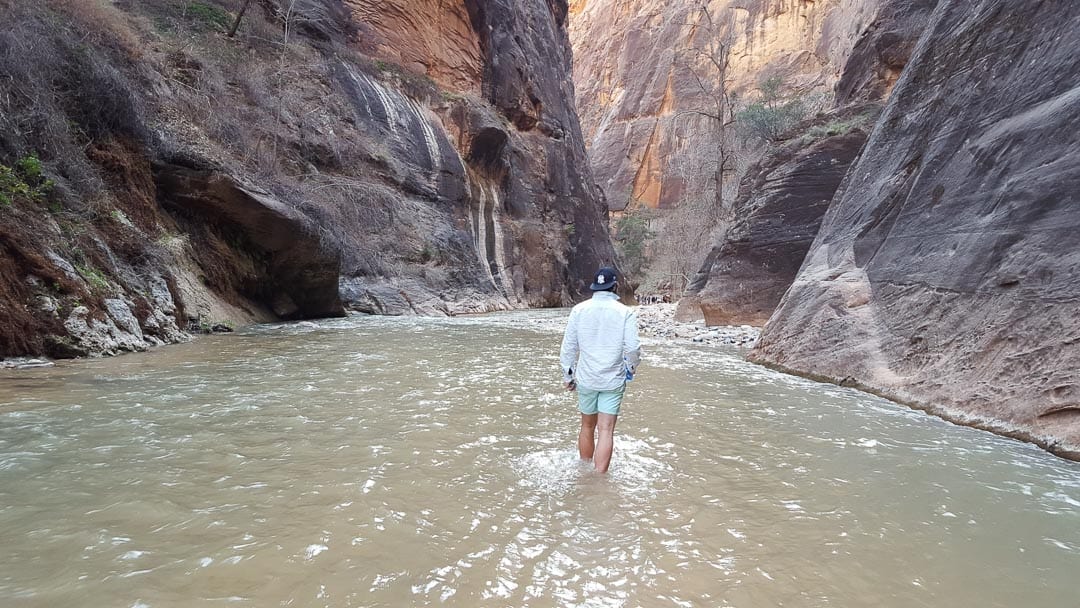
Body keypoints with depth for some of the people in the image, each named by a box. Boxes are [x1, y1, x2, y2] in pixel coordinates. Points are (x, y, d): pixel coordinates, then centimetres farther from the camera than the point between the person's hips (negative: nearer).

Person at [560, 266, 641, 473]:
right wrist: (631, 369, 10)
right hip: (613, 379, -2)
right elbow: (633, 348, -10)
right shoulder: (625, 312, -8)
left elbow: (568, 347, 1)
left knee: (587, 426, 17)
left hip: (586, 378, 3)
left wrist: (568, 375, 11)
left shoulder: (579, 310, -2)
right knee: (606, 430, 0)